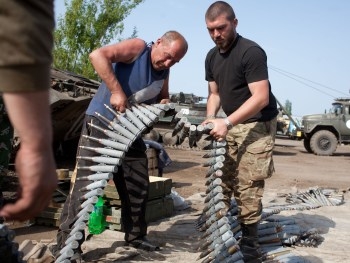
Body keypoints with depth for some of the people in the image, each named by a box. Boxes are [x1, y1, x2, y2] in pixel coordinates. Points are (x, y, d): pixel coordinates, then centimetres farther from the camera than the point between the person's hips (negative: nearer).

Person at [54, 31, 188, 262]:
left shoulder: (164, 71, 9)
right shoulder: (137, 47, -13)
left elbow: (163, 96, 23)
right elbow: (98, 55, -26)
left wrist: (164, 103, -1)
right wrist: (116, 91, -31)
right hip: (100, 123, -7)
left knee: (138, 185, 10)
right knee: (86, 183, -9)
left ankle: (135, 235, 27)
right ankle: (66, 243, -1)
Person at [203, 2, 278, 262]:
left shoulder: (251, 52, -16)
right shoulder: (212, 57, 10)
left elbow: (261, 98, -22)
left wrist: (227, 122, -28)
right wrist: (211, 118, -5)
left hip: (256, 126, -7)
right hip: (230, 126, 7)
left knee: (247, 189, -10)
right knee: (219, 184, 2)